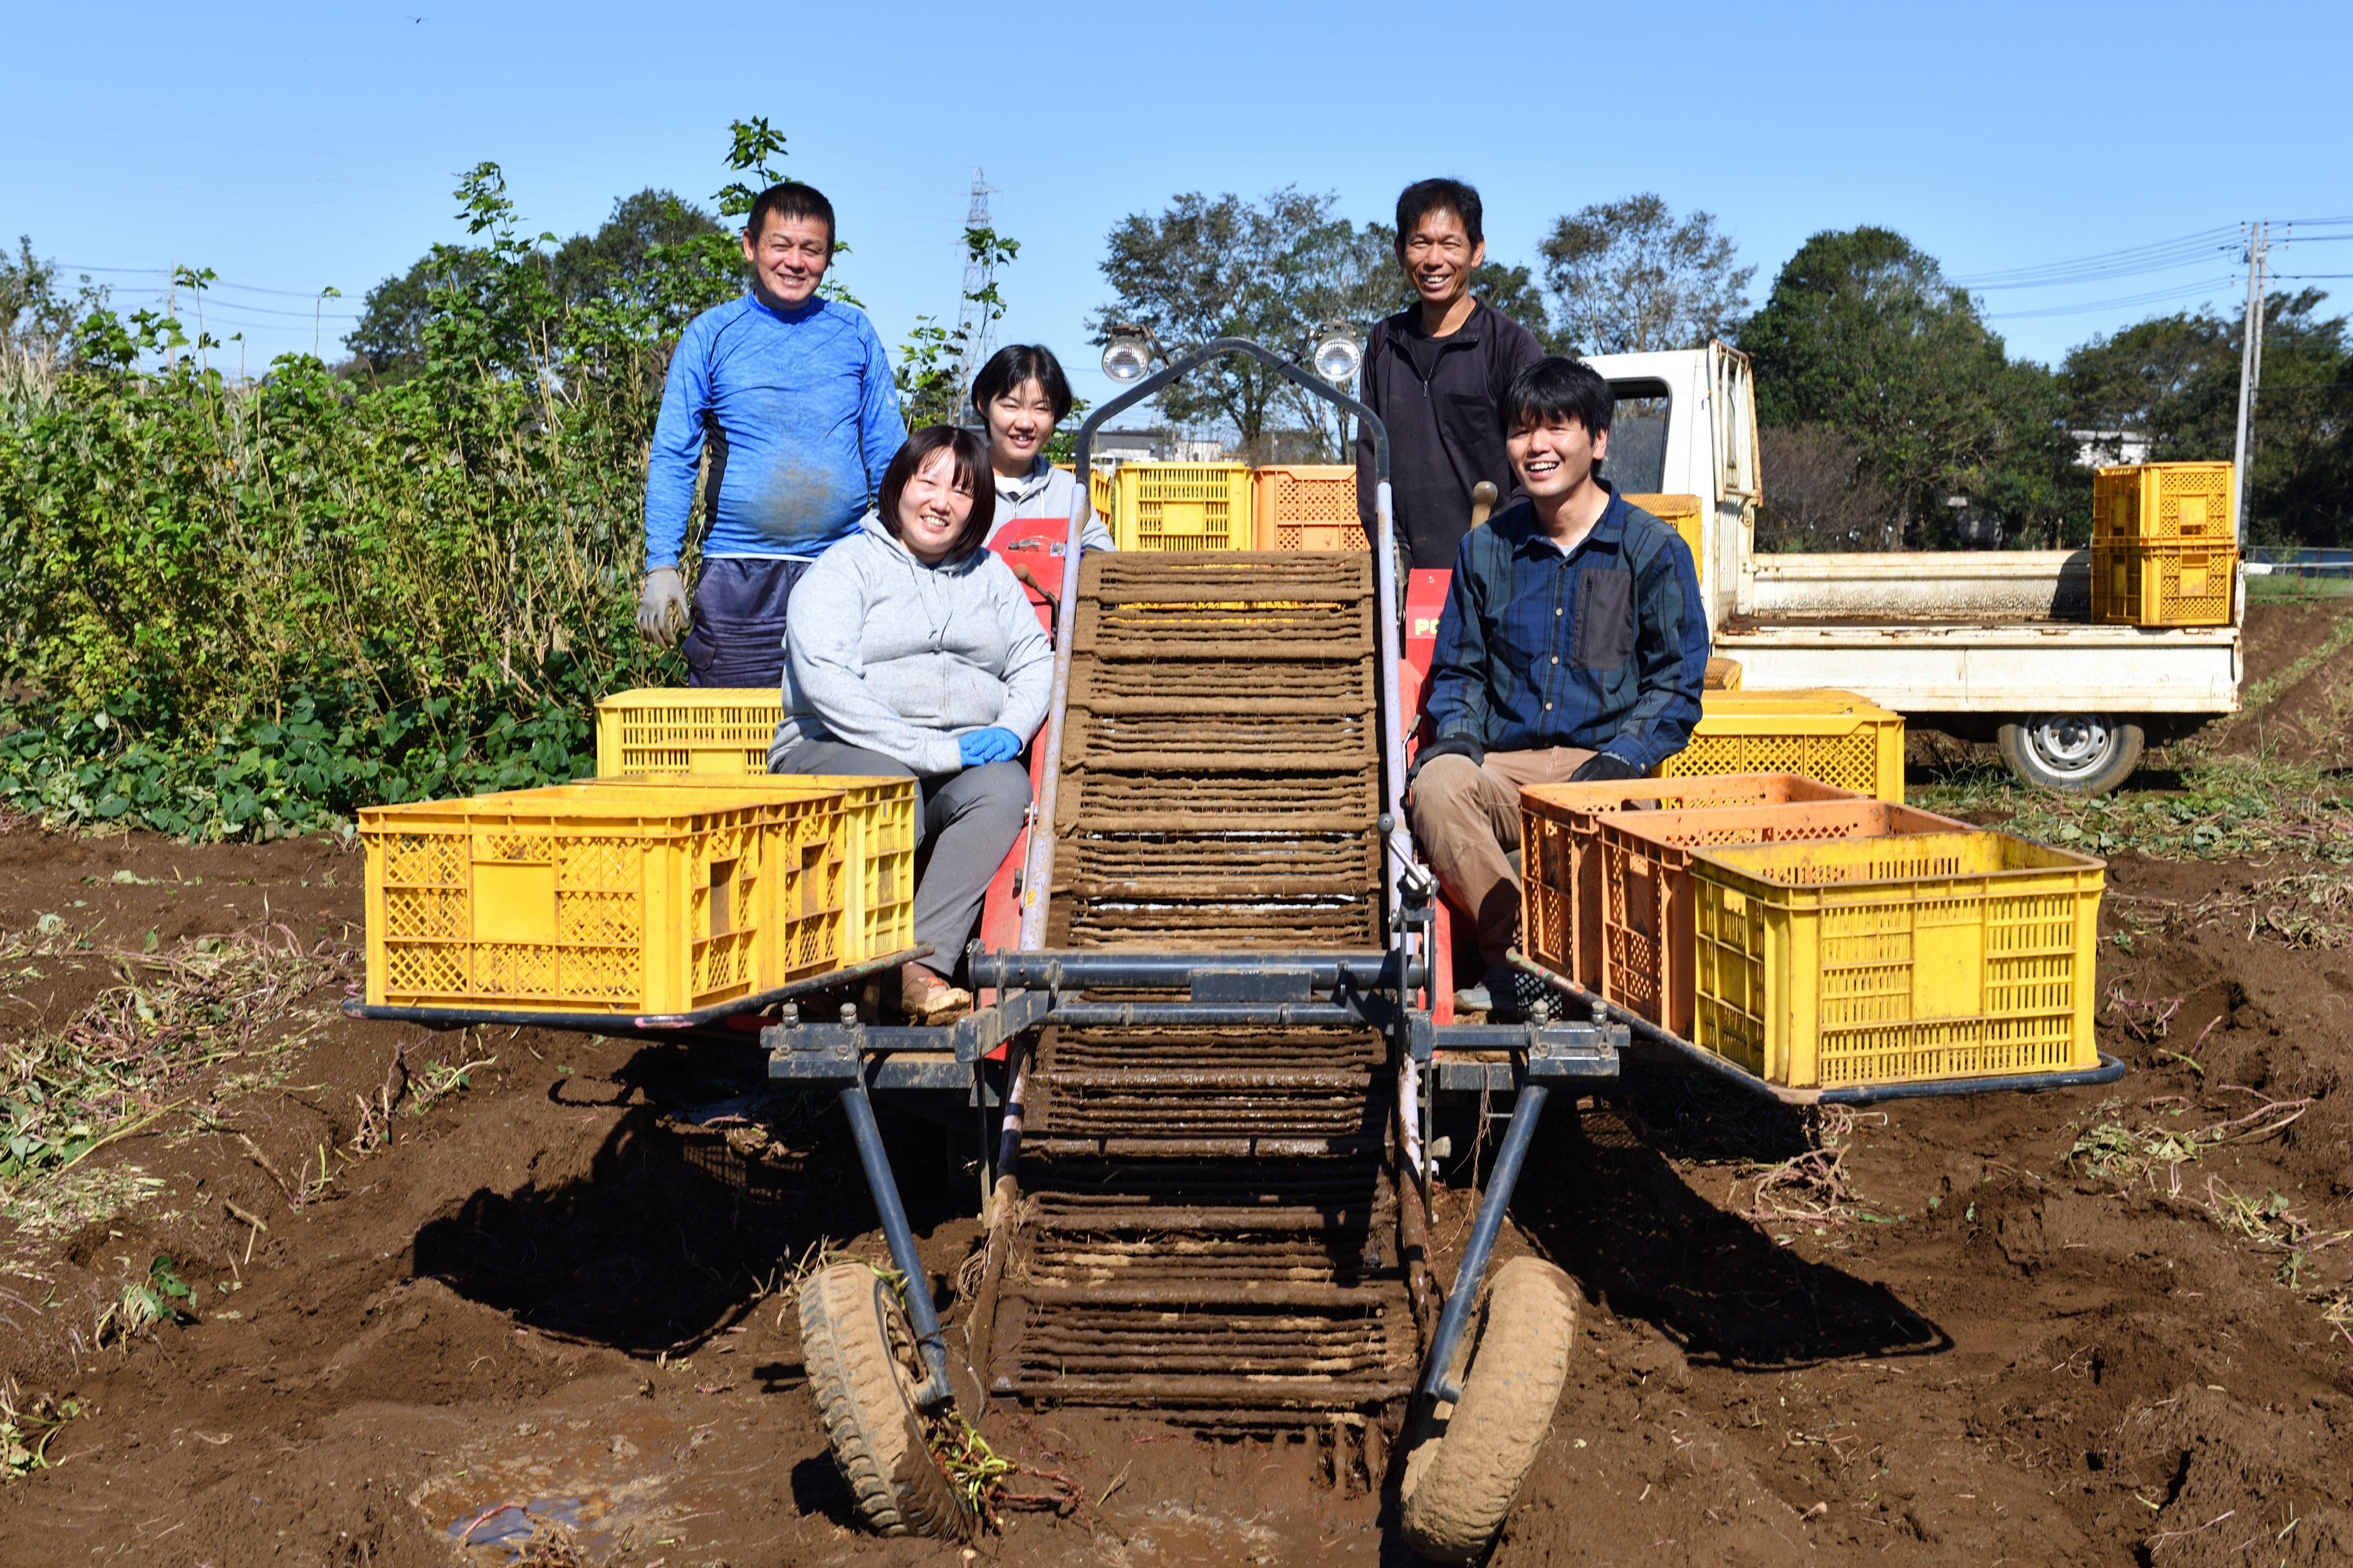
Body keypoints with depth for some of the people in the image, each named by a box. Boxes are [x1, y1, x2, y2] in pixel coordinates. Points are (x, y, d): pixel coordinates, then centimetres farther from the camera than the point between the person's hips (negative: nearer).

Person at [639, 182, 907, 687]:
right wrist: (662, 565, -6)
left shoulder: (855, 333, 9)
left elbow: (888, 454, 12)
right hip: (738, 582, -1)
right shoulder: (710, 335, 5)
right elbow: (671, 460, 5)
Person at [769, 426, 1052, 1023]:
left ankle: (923, 964, -35)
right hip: (836, 750, -4)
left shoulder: (989, 573, 21)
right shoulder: (847, 567, 2)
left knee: (1007, 788, -30)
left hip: (965, 760, 4)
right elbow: (825, 682, -13)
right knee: (888, 789, -38)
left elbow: (1036, 662, 18)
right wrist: (931, 750, -20)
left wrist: (1010, 731, -6)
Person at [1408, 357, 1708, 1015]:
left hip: (1606, 766, -2)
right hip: (1506, 765, 2)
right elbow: (1457, 666, 21)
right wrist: (1457, 732, -1)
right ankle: (1521, 958, -25)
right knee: (1438, 783, -32)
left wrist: (1620, 759, -11)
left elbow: (1677, 682, 6)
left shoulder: (1653, 550, 7)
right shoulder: (1485, 549, 16)